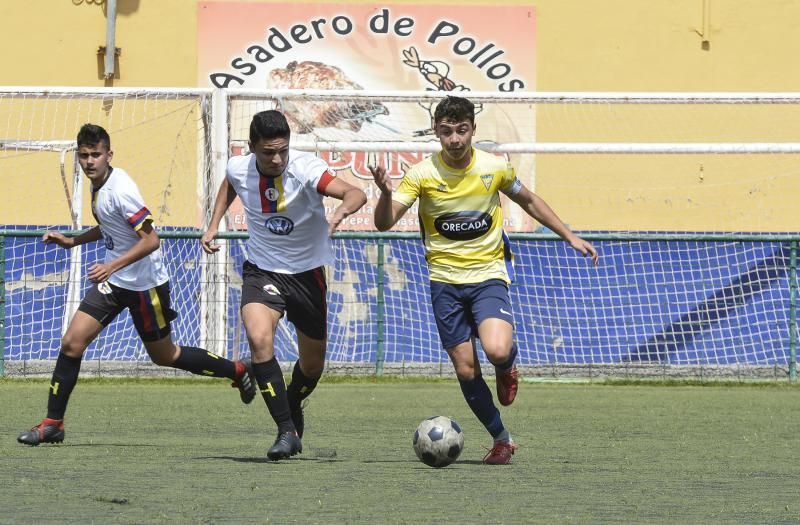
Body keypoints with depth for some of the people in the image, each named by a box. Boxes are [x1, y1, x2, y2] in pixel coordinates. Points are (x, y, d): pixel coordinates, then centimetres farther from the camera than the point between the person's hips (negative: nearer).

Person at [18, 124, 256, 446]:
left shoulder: (120, 189, -24)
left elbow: (151, 240, -27)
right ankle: (53, 423, -2)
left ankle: (237, 371, 31)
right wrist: (72, 241, 13)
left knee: (163, 356, 9)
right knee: (72, 342, -7)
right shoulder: (99, 186, 3)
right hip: (113, 282, 7)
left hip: (145, 283, -7)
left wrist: (111, 266, -34)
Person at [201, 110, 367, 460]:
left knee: (312, 366, 12)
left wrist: (340, 213, -58)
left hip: (307, 273, -1)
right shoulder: (239, 169, -10)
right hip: (262, 271, 1)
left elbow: (355, 194, -38)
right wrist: (213, 226, 10)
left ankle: (292, 408, 48)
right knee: (259, 338, -28)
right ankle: (287, 431, -21)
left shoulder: (305, 169, -23)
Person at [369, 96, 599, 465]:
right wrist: (386, 193, -36)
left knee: (497, 350, -26)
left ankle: (507, 367, 13)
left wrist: (570, 237, 14)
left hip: (488, 275, -1)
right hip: (445, 280, 1)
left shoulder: (494, 168, -4)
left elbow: (529, 201, 15)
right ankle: (501, 440, 19)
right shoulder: (422, 174, -8)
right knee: (465, 370, -1)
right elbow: (384, 224, -15)